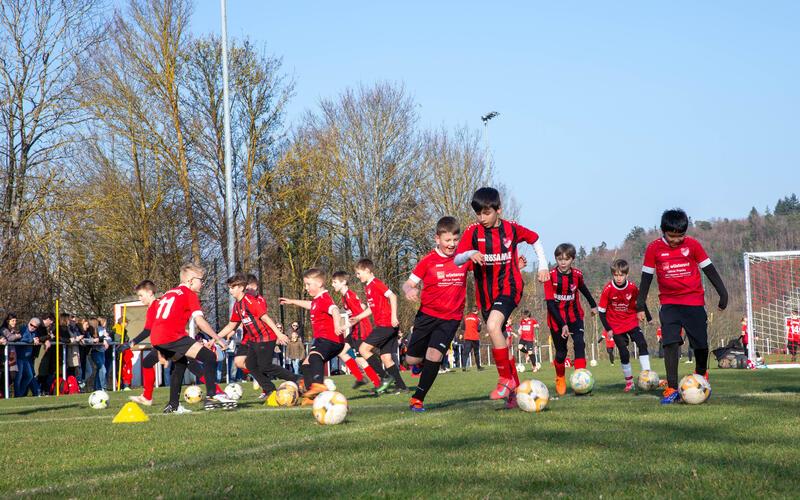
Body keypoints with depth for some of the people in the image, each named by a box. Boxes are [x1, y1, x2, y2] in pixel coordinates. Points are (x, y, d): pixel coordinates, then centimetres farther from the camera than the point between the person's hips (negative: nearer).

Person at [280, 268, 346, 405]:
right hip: (322, 339, 12)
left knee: (315, 355, -38)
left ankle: (318, 384, -59)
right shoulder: (317, 300, 18)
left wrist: (337, 326, -53)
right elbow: (310, 305, 43)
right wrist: (292, 301, 55)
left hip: (330, 339, -12)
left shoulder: (324, 299, -15)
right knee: (306, 364, 17)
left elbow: (334, 310, -34)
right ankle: (312, 396, 17)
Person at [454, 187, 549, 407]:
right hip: (486, 292, 4)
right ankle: (515, 388, 22)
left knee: (493, 325, -28)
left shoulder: (511, 228, -3)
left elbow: (535, 239, 16)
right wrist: (470, 254, -32)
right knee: (499, 339, 10)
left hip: (509, 287, -4)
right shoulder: (473, 232, -3)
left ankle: (506, 379, -16)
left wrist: (543, 265, 10)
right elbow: (456, 259, -12)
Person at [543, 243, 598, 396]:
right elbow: (550, 303, -20)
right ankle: (560, 379, 34)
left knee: (579, 343, -20)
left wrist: (593, 305, 30)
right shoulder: (551, 277, -18)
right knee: (561, 352, 6)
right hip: (557, 319, -2)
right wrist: (562, 325, -26)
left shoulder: (577, 274, -6)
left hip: (574, 316, 2)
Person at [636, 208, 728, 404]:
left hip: (694, 301, 0)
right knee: (671, 343, -14)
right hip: (669, 303, 0)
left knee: (701, 344, 3)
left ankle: (701, 375, 33)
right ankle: (672, 389, -12)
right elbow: (646, 276, 3)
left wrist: (722, 293, 4)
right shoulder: (654, 248, -3)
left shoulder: (692, 245, -3)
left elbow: (709, 269, 5)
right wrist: (640, 306, 1)